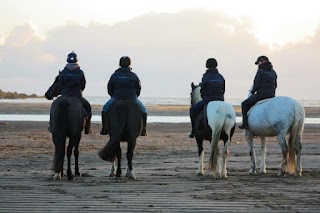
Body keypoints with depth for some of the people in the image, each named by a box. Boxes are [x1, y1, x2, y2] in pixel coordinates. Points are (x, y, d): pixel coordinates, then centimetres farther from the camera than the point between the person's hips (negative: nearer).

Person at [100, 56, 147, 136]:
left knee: (105, 109, 22)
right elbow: (138, 88, 6)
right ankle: (143, 130, 10)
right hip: (132, 98, 0)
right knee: (143, 110, 21)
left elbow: (109, 89, 5)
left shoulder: (114, 75, 1)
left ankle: (104, 129, 13)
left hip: (116, 98, 0)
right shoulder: (134, 75, 1)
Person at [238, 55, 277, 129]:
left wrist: (252, 92, 4)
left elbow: (257, 85, -11)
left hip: (261, 95, -8)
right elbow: (275, 85, 19)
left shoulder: (260, 71, -8)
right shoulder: (273, 72, 14)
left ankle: (245, 123, -2)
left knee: (244, 104, 6)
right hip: (271, 95, 8)